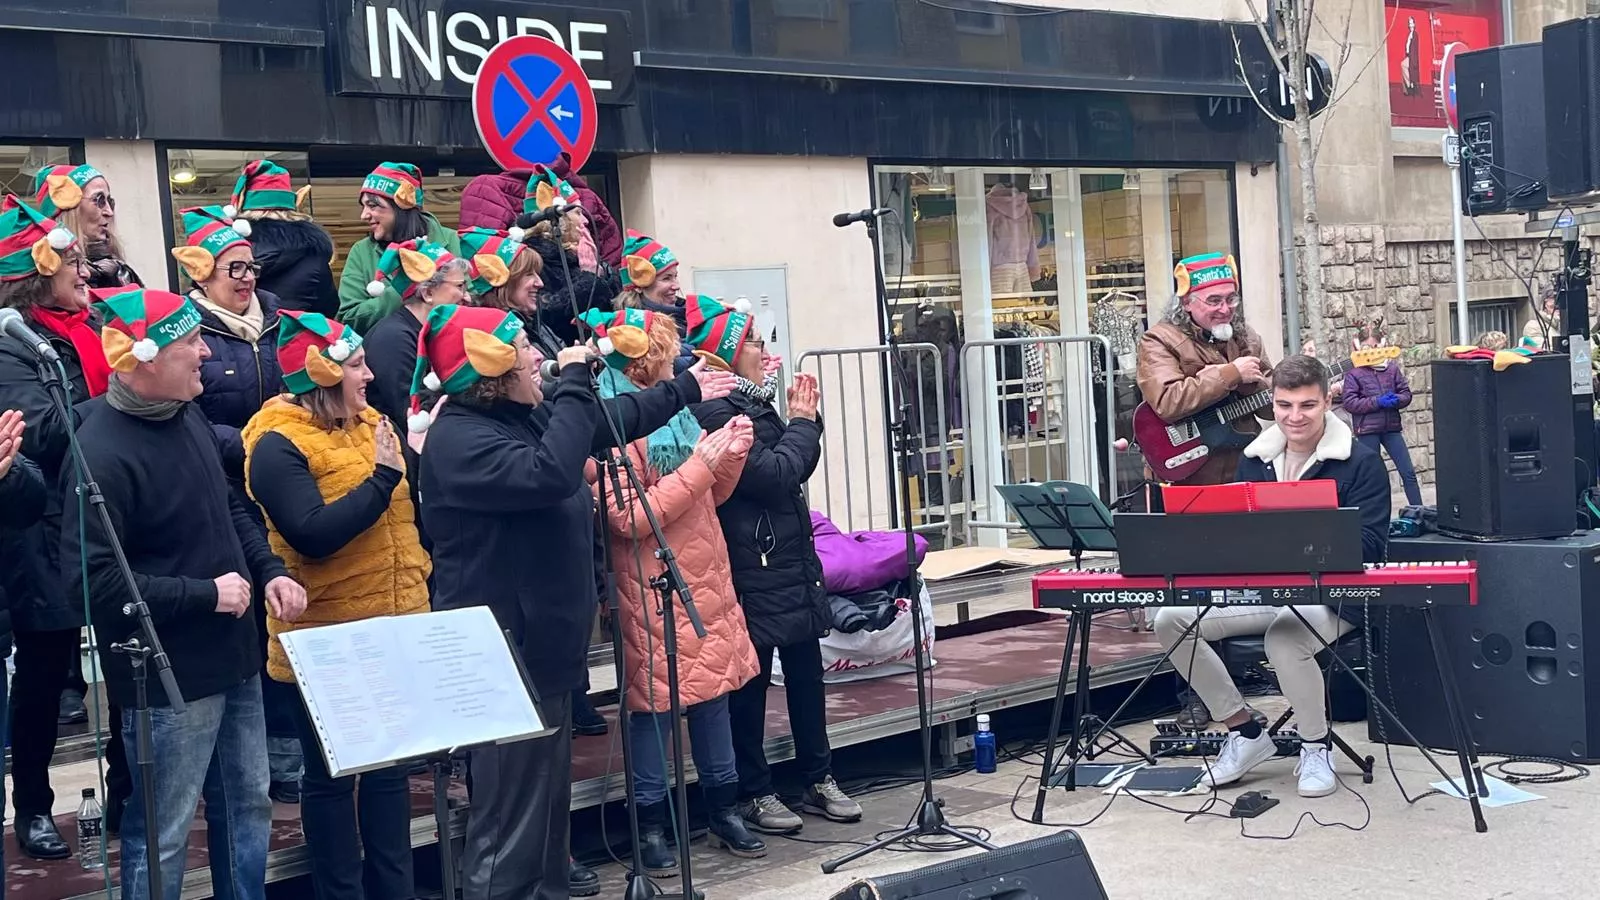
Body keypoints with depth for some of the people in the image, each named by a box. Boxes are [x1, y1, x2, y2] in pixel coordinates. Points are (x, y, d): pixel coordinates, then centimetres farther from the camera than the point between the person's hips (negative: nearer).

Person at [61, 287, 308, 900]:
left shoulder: (186, 414, 3)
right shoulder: (102, 452, -23)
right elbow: (93, 581, -25)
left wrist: (270, 572, 3)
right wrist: (205, 595, -20)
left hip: (233, 657, 8)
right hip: (166, 678, -8)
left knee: (248, 808, 21)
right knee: (161, 837, 6)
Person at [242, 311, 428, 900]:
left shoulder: (370, 424, 9)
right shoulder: (278, 445, -14)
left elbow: (411, 511, 15)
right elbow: (313, 534, -26)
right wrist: (382, 477, -23)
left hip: (394, 631, 7)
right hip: (326, 642, -7)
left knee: (391, 765, 16)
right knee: (332, 777, 6)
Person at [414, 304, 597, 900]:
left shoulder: (520, 419, 10)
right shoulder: (457, 437, -19)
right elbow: (548, 473, -33)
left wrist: (574, 385, 9)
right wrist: (574, 382, -24)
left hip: (541, 643, 10)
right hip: (505, 651, -10)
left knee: (548, 798, 22)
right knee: (511, 817, -5)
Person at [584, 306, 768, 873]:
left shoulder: (676, 410, 11)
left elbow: (712, 497, 16)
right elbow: (630, 519, -21)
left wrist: (730, 455, -4)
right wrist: (700, 464, -20)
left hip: (707, 578, 8)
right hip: (653, 588, -8)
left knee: (714, 688, 12)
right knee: (655, 700, 0)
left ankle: (724, 810, 23)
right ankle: (651, 823, 11)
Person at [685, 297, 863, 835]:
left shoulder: (752, 406, 15)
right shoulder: (716, 413, -16)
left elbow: (798, 469, 19)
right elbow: (772, 475, -20)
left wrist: (803, 420, 4)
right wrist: (802, 422, -6)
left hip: (791, 559, 9)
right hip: (754, 567, -9)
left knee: (806, 671, 13)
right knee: (752, 678, 1)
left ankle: (819, 780, 22)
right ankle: (755, 793, 11)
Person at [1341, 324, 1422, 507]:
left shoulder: (1392, 368, 5)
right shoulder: (1353, 373, -4)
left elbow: (1406, 393, 9)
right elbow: (1349, 402, -10)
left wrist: (1396, 400, -14)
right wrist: (1377, 402, -17)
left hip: (1391, 427, 3)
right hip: (1367, 430, -3)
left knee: (1408, 472, 3)